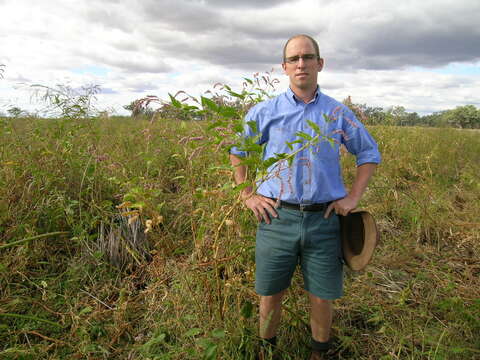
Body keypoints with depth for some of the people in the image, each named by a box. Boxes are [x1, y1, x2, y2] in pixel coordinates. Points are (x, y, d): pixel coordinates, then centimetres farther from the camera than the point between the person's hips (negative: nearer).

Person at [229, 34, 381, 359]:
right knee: (270, 296, 11)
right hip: (277, 218, 0)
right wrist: (248, 196, 6)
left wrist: (354, 197, 4)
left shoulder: (338, 113, 4)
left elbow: (370, 154, 14)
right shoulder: (265, 111, 3)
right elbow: (237, 152, 14)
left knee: (322, 300, 11)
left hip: (324, 220, 1)